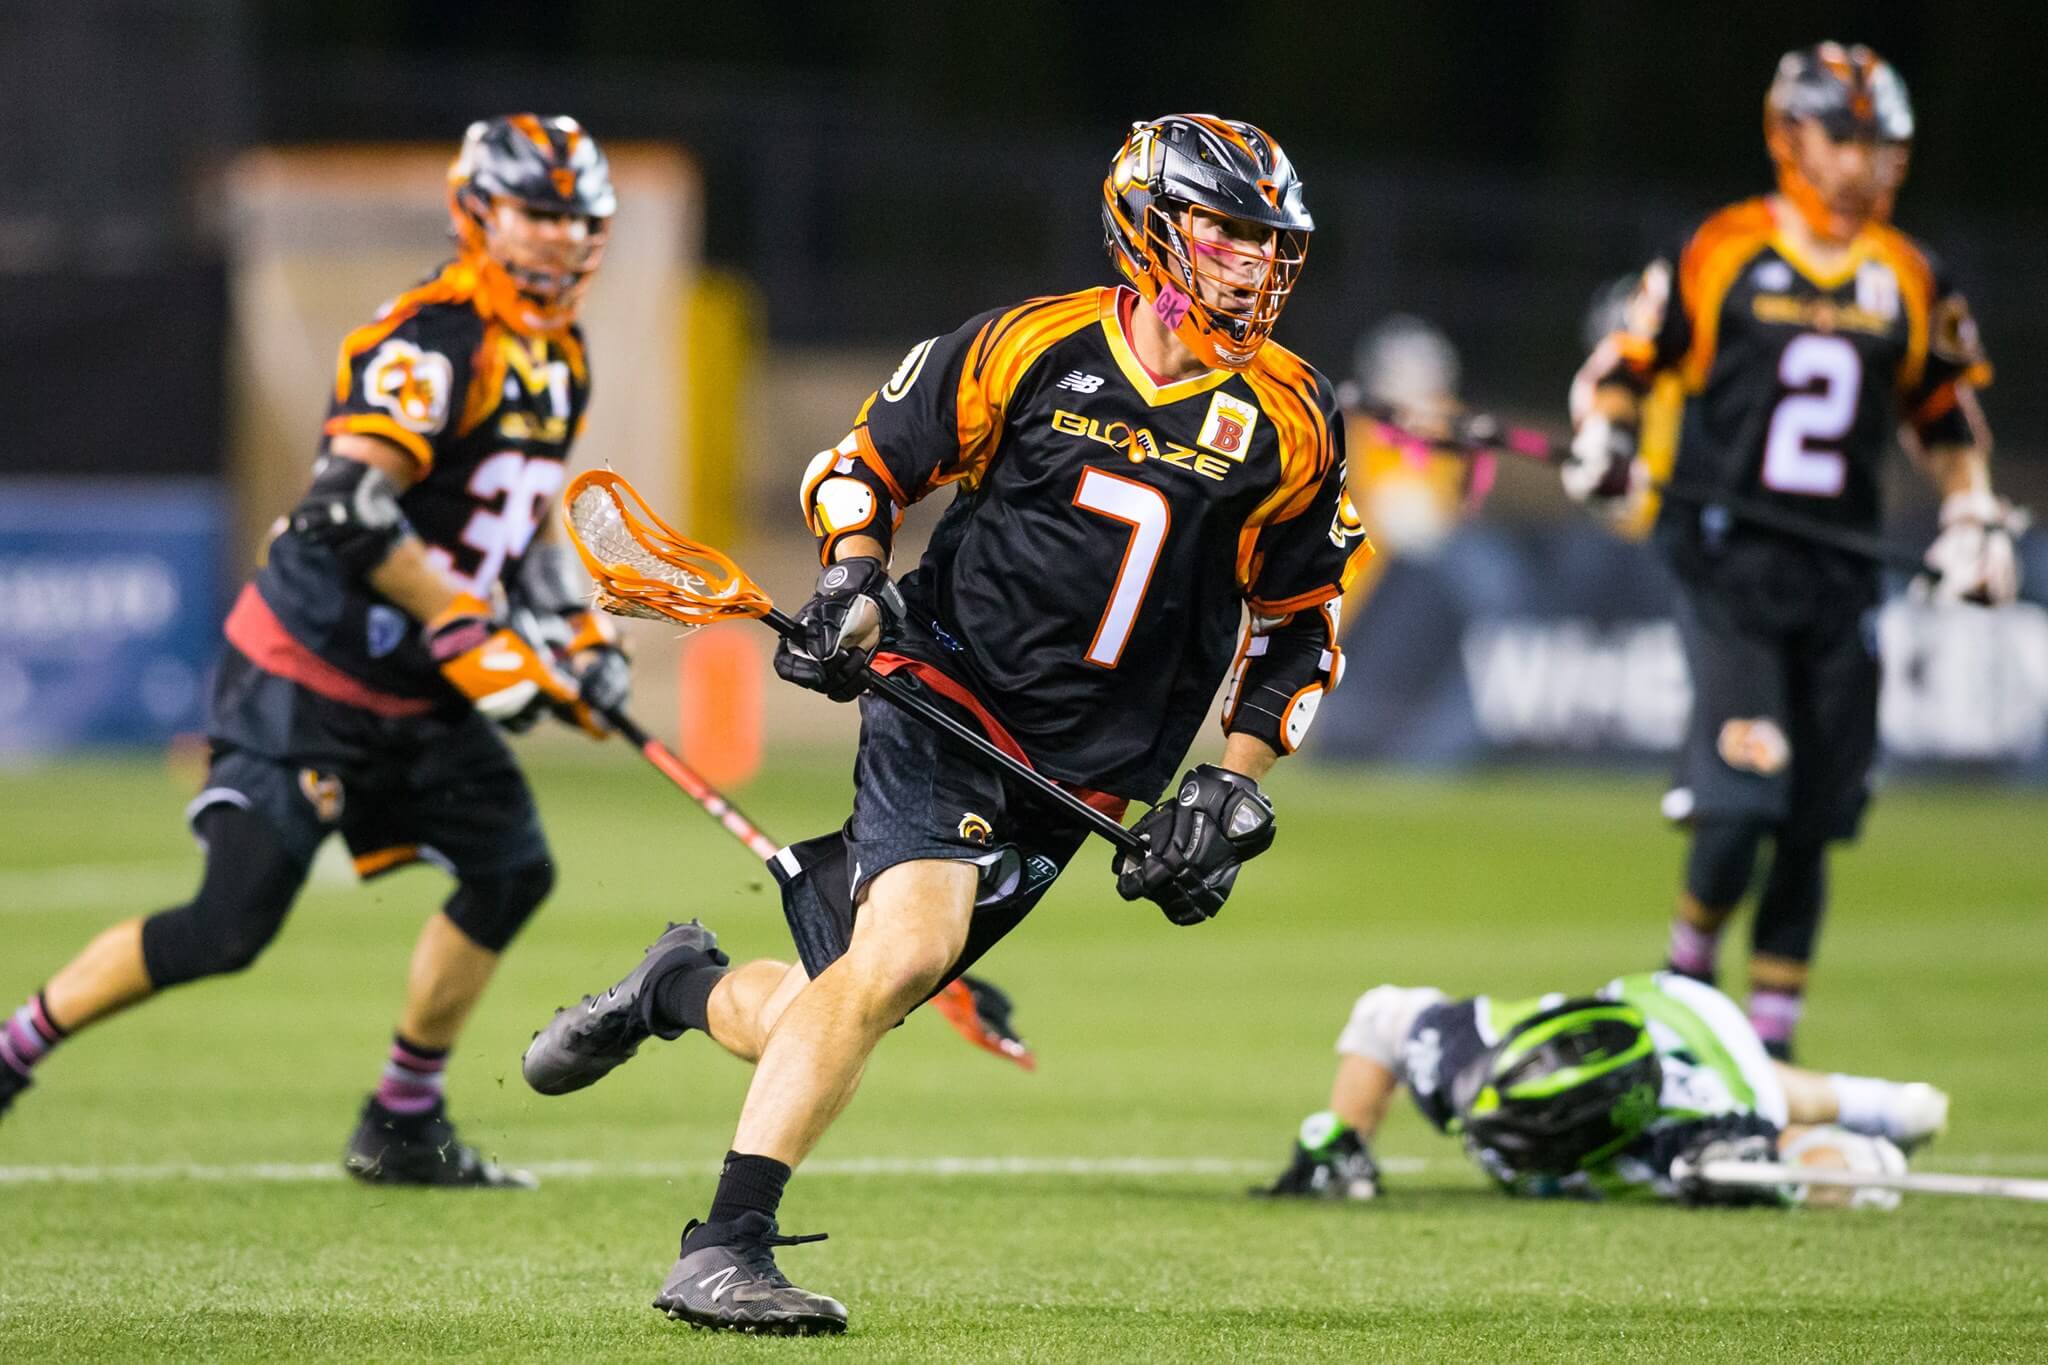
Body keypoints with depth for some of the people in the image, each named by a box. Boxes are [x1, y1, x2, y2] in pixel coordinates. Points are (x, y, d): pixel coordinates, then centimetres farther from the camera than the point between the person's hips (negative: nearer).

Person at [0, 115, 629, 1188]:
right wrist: (468, 637, -27)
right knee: (229, 927, -12)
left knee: (513, 870, 0)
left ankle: (403, 1128, 12)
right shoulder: (432, 341, -20)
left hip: (412, 694, 9)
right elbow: (348, 508, -30)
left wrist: (578, 631, 13)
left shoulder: (560, 364, 11)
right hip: (304, 681, -9)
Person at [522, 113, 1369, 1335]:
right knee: (907, 945, -26)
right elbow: (865, 463, 8)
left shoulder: (1291, 424, 2)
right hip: (944, 689, -4)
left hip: (1086, 769, 4)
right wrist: (855, 586, -10)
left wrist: (1237, 786, 5)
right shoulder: (1032, 347, -5)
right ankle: (725, 1252, -20)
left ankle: (684, 986, 34)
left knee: (830, 1020, 0)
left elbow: (1298, 625, 14)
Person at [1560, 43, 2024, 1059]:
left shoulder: (1910, 279, 13)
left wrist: (1972, 518, 13)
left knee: (1810, 822, 4)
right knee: (1743, 797, -16)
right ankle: (1687, 964, 9)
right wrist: (1602, 443, -9)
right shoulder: (1721, 251, 2)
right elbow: (1626, 362, 9)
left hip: (1837, 571, 4)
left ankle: (1772, 1033, 14)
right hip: (1727, 552, -4)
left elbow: (1945, 412, 25)